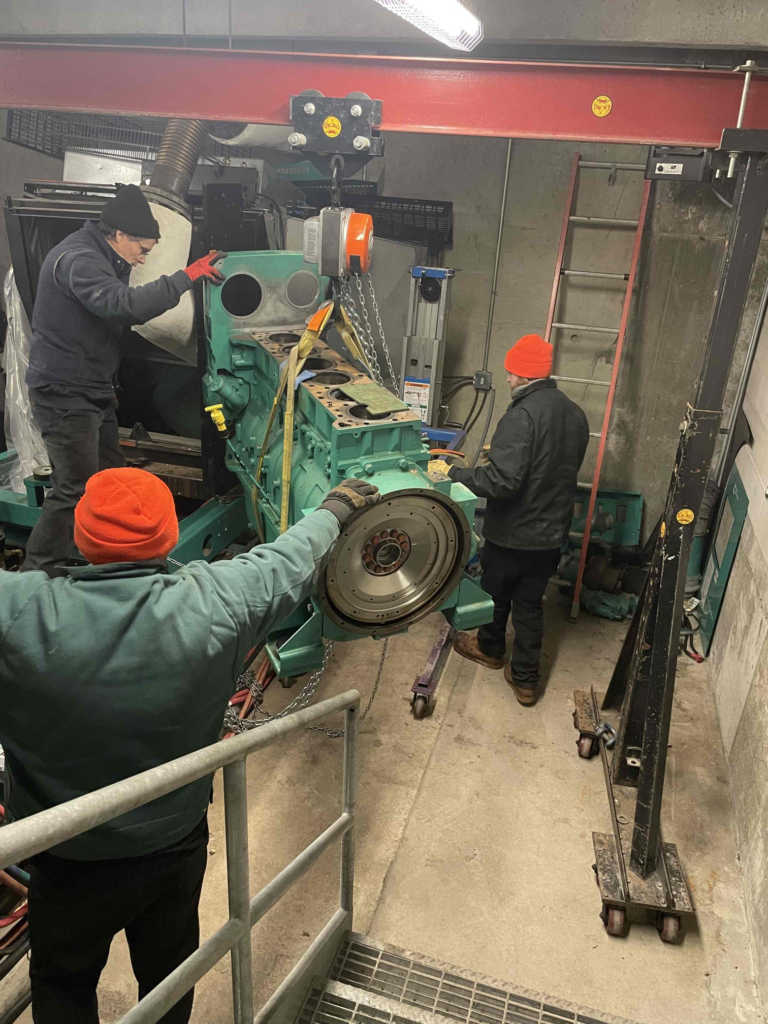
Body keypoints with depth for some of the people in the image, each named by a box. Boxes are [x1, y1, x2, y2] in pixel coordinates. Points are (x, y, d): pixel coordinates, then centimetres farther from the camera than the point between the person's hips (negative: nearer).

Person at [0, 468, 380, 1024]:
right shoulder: (212, 602, -25)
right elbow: (295, 557, -9)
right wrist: (336, 509, 9)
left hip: (67, 862, -1)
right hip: (176, 846, 2)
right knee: (169, 975, 28)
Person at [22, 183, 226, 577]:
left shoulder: (100, 258, 13)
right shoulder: (78, 260, -21)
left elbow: (121, 314, 14)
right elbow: (124, 304, -36)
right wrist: (186, 276, -33)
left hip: (93, 389, 10)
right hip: (64, 393, -10)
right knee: (75, 489, -8)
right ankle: (37, 572, 5)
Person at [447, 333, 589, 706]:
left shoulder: (522, 415, -25)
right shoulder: (575, 414, 1)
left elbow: (500, 480, -33)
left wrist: (455, 473, -19)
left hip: (512, 533, -6)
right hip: (551, 533, 6)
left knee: (496, 593, 20)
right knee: (530, 604, 18)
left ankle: (490, 647, 44)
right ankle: (526, 679, 25)